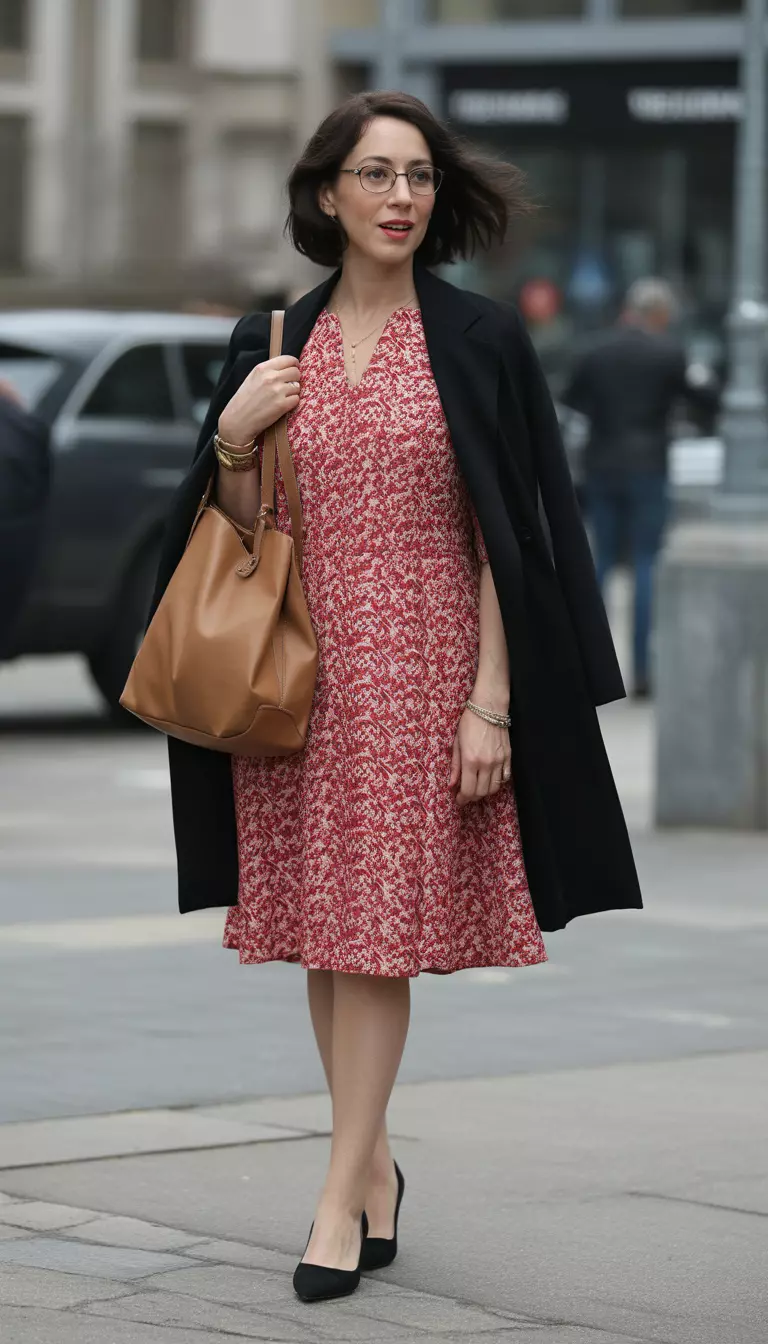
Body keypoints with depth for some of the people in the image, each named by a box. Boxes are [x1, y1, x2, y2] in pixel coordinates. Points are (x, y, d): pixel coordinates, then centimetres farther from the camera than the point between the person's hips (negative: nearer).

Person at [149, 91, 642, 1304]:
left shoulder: (479, 341, -1)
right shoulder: (271, 343, 8)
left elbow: (505, 538, -4)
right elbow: (242, 533, 11)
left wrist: (491, 703, -10)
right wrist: (233, 437, -8)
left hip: (416, 666, -4)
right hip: (300, 670, 4)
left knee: (381, 931, -5)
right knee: (320, 930, 8)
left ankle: (343, 1195, -1)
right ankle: (375, 1167, 23)